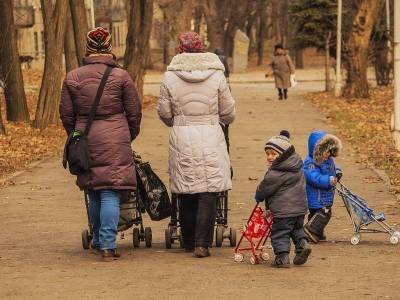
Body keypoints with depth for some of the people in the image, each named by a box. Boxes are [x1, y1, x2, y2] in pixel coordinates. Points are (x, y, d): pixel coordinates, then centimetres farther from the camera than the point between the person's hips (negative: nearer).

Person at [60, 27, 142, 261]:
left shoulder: (73, 78, 4)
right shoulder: (121, 76, -3)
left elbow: (67, 114, 8)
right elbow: (134, 112, 2)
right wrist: (129, 137, 17)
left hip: (86, 140, 3)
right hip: (115, 140, -3)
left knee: (94, 194, 16)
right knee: (110, 194, -4)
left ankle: (98, 241, 25)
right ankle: (108, 244, -10)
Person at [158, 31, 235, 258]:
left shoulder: (170, 77, -1)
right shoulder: (216, 75, -2)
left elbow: (164, 113, 4)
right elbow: (228, 113, 3)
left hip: (182, 138, 1)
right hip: (211, 137, -1)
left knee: (186, 194, 11)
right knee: (209, 192, -1)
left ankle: (189, 243, 19)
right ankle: (202, 243, -9)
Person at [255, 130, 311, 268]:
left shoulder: (275, 173, -18)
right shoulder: (297, 167, 8)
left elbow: (265, 187, -8)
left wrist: (259, 196, 15)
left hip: (283, 210, -8)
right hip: (300, 206, 8)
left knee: (280, 233, 1)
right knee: (297, 229, 26)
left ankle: (282, 256, -3)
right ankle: (302, 243, 6)